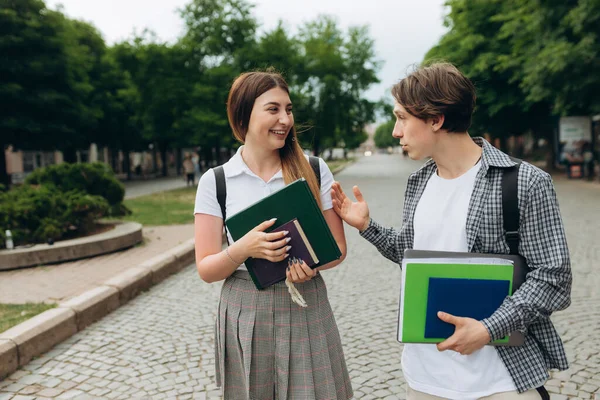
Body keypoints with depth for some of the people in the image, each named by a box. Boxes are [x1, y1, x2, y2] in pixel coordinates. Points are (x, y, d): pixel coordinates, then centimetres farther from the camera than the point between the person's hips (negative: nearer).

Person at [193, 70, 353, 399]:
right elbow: (206, 270, -4)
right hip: (246, 316, 0)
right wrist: (244, 248, -23)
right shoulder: (215, 181, -4)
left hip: (306, 311, 1)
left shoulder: (314, 170, -2)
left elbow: (337, 247, 3)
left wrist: (311, 263, -19)